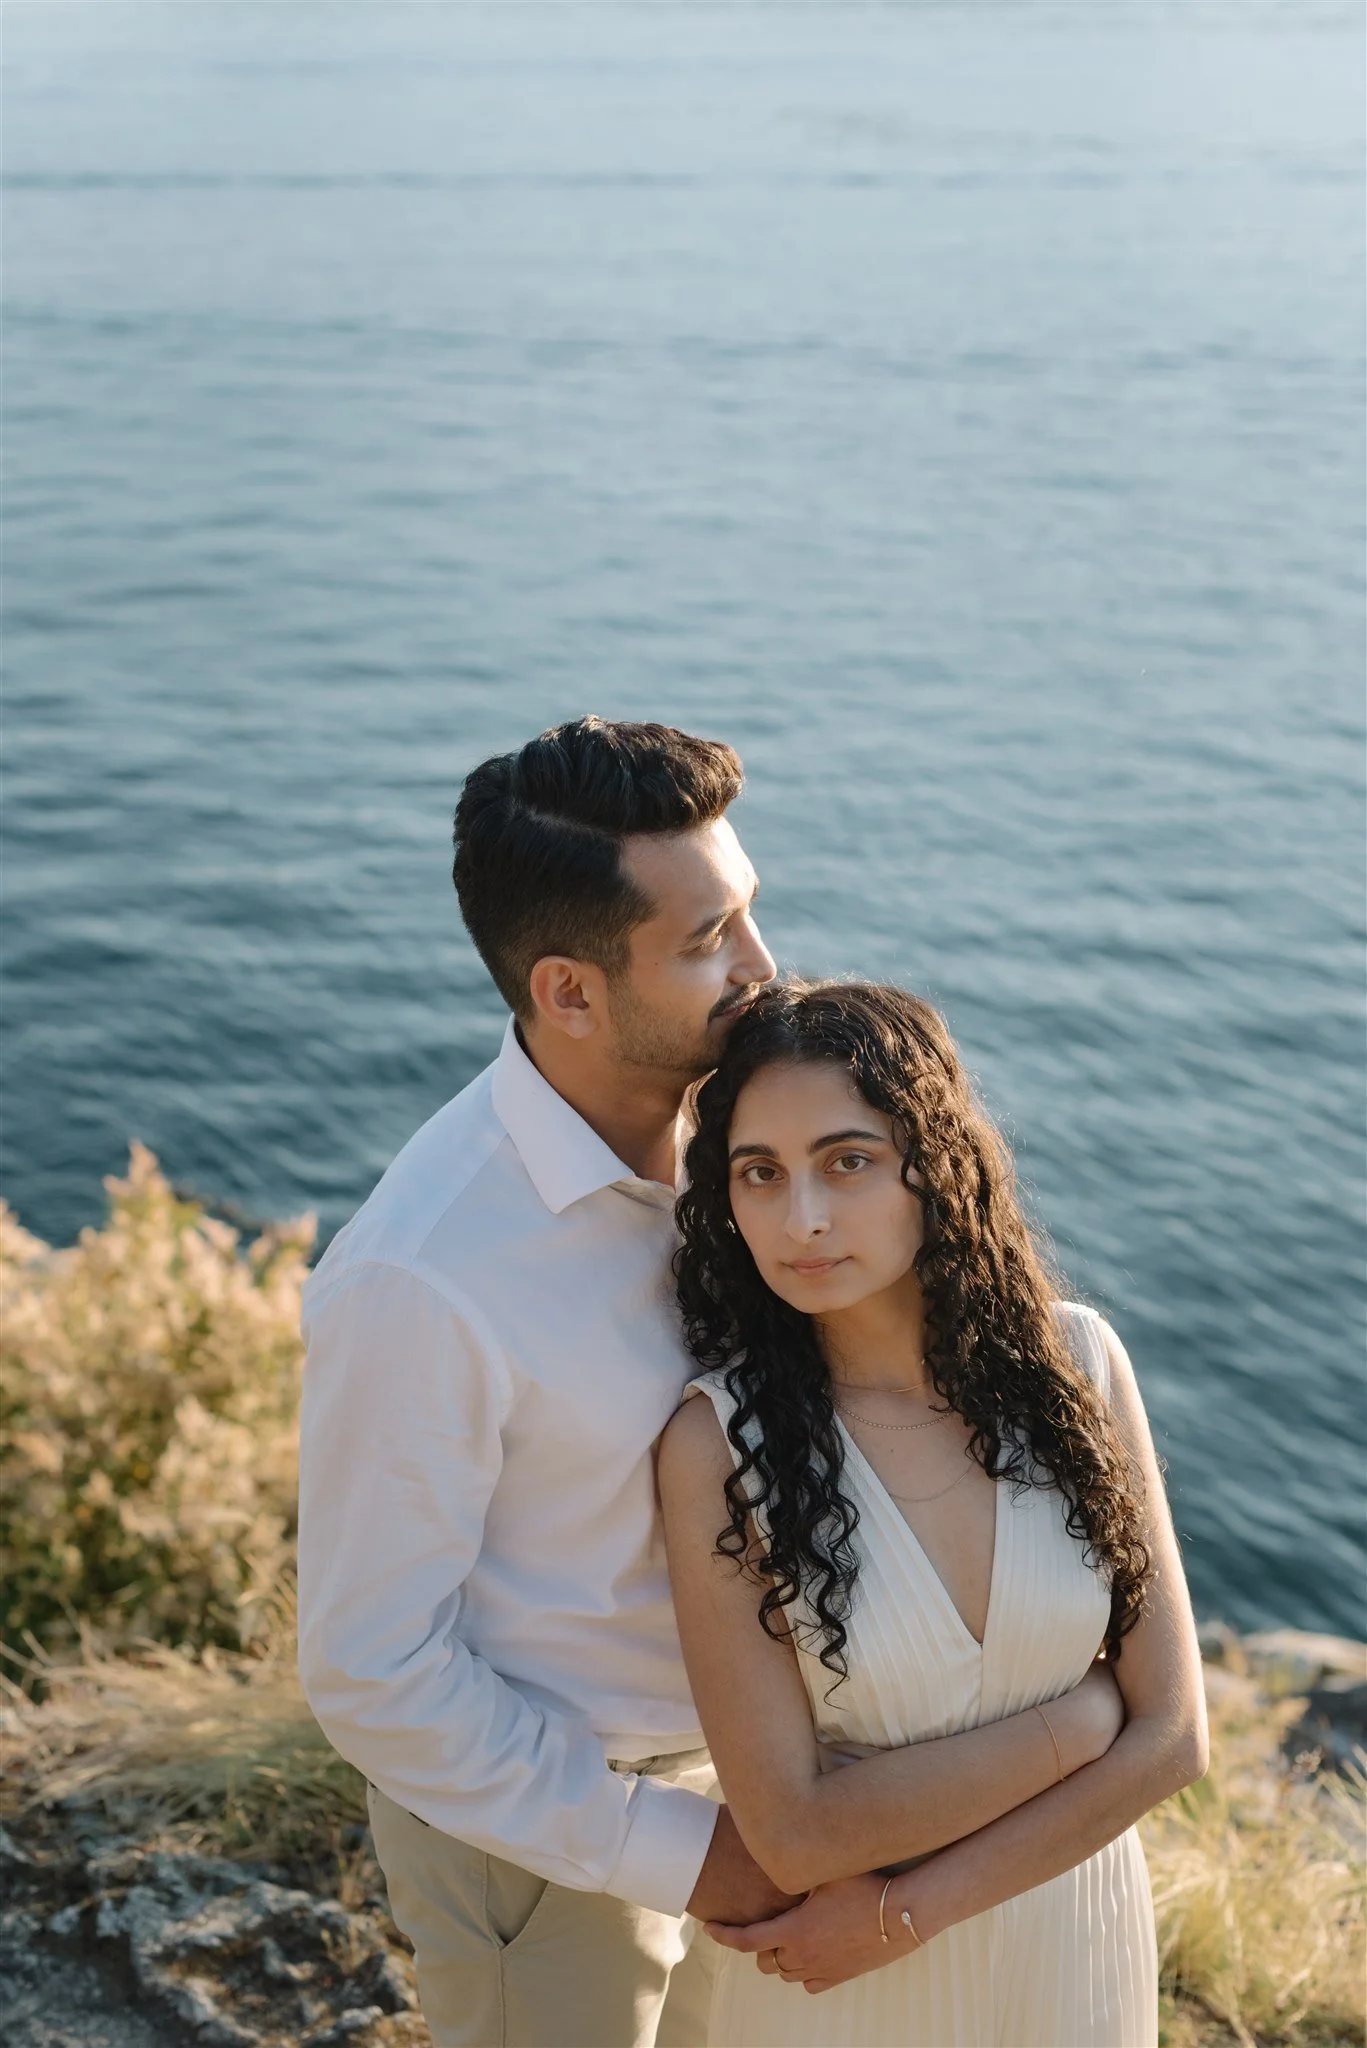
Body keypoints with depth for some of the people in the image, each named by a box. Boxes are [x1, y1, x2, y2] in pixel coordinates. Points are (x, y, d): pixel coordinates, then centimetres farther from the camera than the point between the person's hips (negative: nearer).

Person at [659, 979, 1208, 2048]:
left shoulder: (1073, 1358, -16)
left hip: (1076, 1937, 2)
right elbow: (793, 1835, -22)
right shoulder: (720, 1440, -23)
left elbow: (1173, 1735, -13)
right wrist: (1068, 1724, -18)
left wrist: (906, 1908, -16)